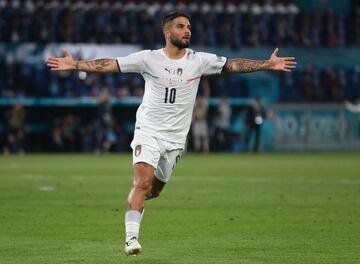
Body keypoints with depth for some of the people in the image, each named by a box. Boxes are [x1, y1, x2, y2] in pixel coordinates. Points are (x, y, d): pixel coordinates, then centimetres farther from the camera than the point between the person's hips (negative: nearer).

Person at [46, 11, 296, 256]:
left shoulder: (200, 60, 0)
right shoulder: (149, 59, -7)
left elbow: (232, 65, 3)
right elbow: (109, 65, -9)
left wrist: (267, 64, -3)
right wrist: (74, 65, -17)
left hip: (175, 138, 3)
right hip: (148, 130, -3)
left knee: (154, 190, 11)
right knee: (143, 181, -21)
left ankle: (134, 201, 44)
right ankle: (131, 236, -19)